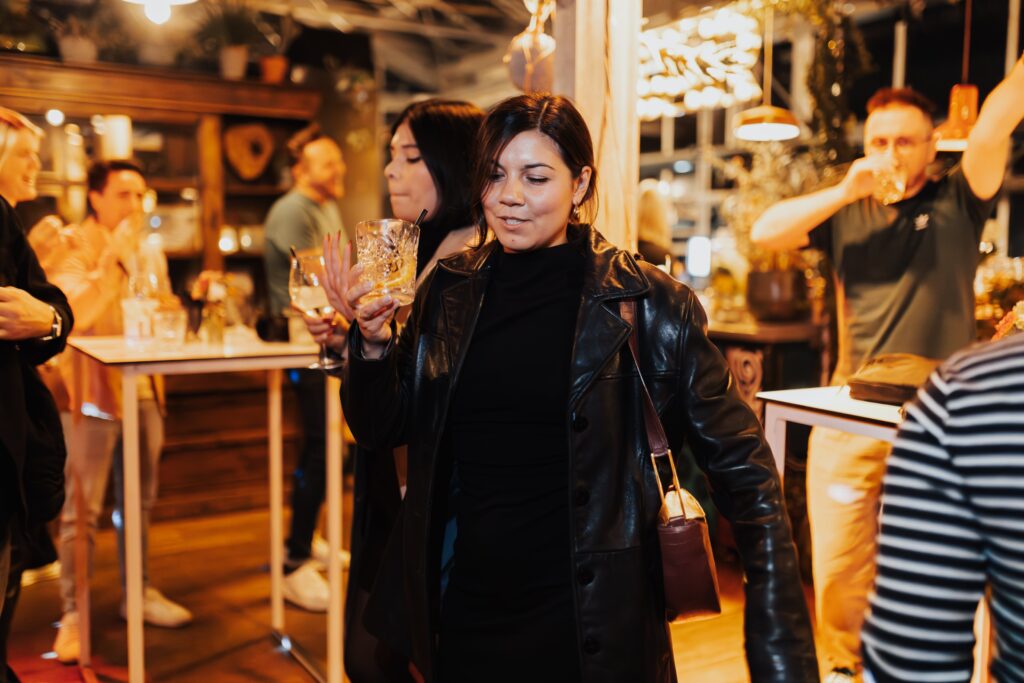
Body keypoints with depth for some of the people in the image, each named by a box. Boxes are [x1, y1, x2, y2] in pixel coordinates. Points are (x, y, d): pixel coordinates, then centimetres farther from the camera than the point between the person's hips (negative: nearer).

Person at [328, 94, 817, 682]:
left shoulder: (647, 305, -11)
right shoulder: (450, 293, -1)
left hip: (588, 621, -3)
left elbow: (744, 474, -8)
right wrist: (373, 339, -15)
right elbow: (382, 429, 6)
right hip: (463, 611, 4)